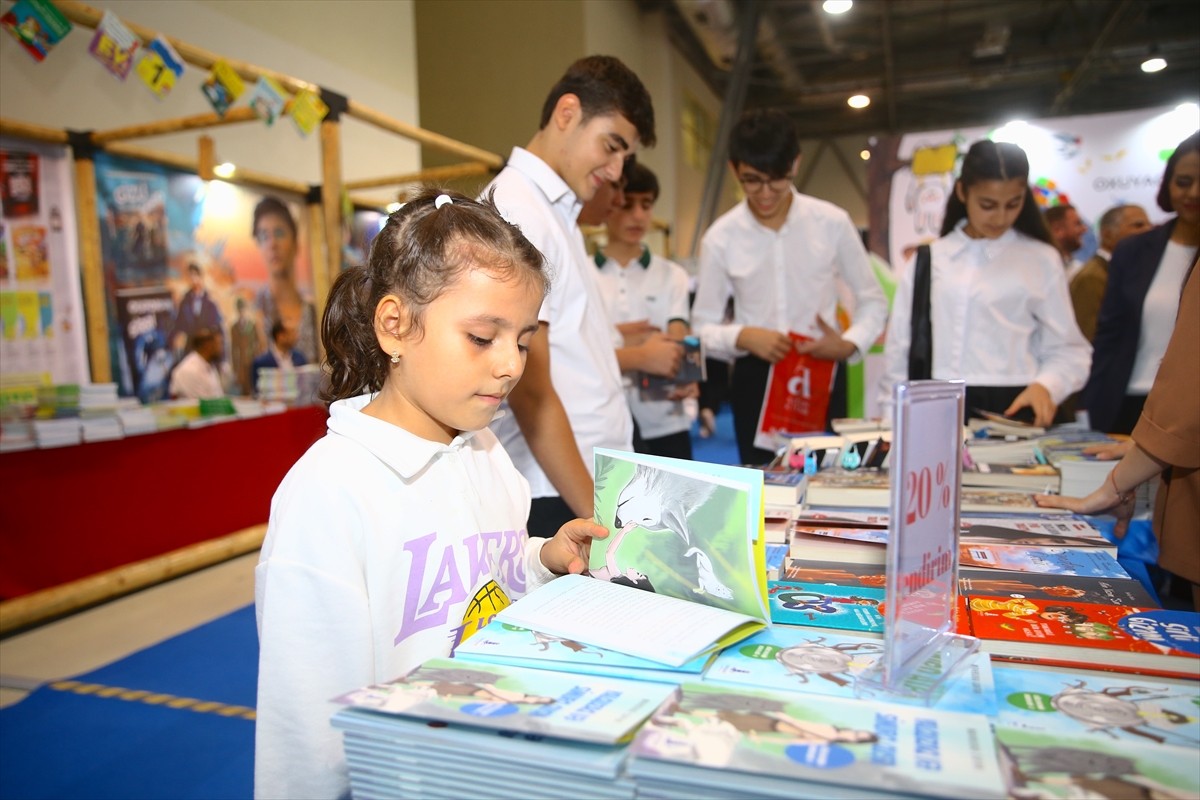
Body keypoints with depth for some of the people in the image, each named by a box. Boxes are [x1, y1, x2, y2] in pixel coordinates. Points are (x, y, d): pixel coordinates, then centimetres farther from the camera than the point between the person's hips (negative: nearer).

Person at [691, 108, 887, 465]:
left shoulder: (832, 223, -4)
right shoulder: (721, 237, -3)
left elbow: (873, 301, 7)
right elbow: (703, 325, 3)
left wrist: (850, 344, -12)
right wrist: (742, 336, -17)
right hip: (755, 379, 0)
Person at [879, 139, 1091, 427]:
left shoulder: (1042, 260, 3)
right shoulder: (926, 259, 6)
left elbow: (1067, 348, 5)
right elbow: (901, 344, 9)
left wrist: (1045, 385, -15)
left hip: (1010, 408, -1)